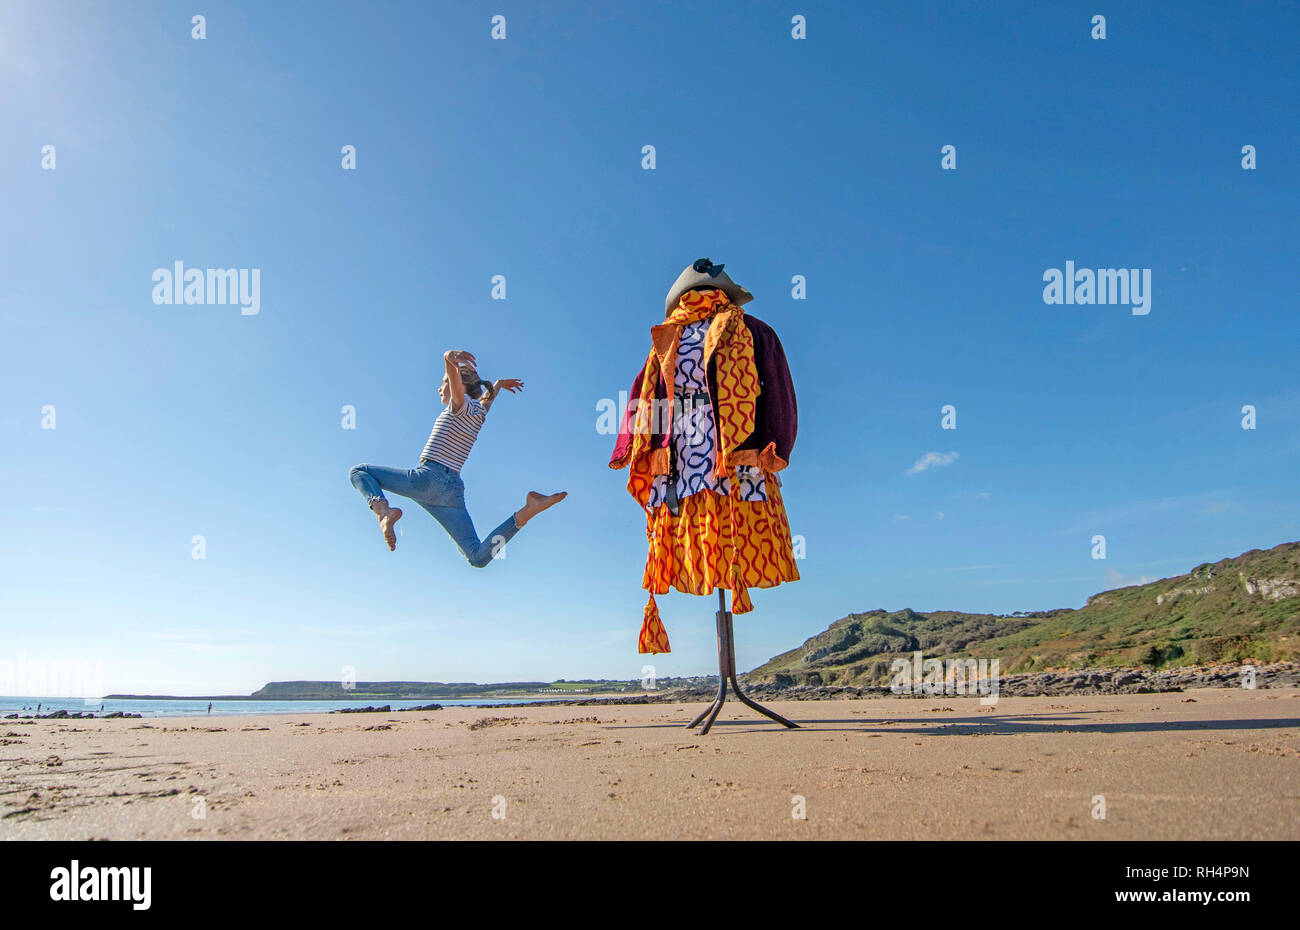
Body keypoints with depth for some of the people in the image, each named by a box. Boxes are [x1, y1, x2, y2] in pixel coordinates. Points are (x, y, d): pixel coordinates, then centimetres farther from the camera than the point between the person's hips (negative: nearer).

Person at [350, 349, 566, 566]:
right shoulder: (478, 412, 21)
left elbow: (455, 379, -24)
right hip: (453, 489, 8)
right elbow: (488, 395, 46)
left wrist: (450, 357, -45)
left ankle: (383, 510, -19)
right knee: (479, 558, -5)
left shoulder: (462, 406, 0)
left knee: (359, 471, 12)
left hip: (428, 478, -8)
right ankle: (528, 510, -20)